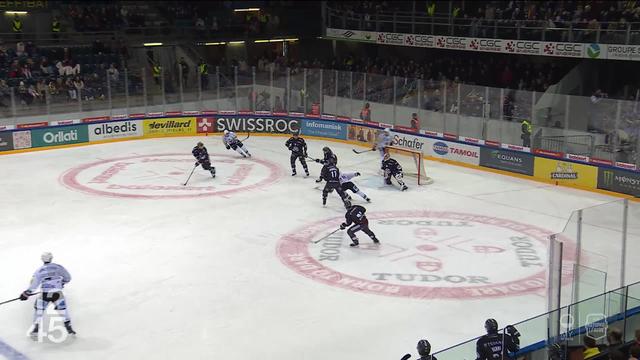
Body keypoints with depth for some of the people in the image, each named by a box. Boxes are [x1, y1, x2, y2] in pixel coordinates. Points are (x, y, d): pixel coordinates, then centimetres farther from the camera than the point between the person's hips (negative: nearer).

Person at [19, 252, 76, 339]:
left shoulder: (39, 270, -1)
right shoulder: (58, 267, 1)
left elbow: (34, 285, -4)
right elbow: (68, 278, 11)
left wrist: (26, 294, 8)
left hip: (44, 294, -1)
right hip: (57, 293, 1)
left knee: (39, 310, 17)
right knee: (63, 309, 17)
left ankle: (35, 329, 13)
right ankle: (68, 328, 17)